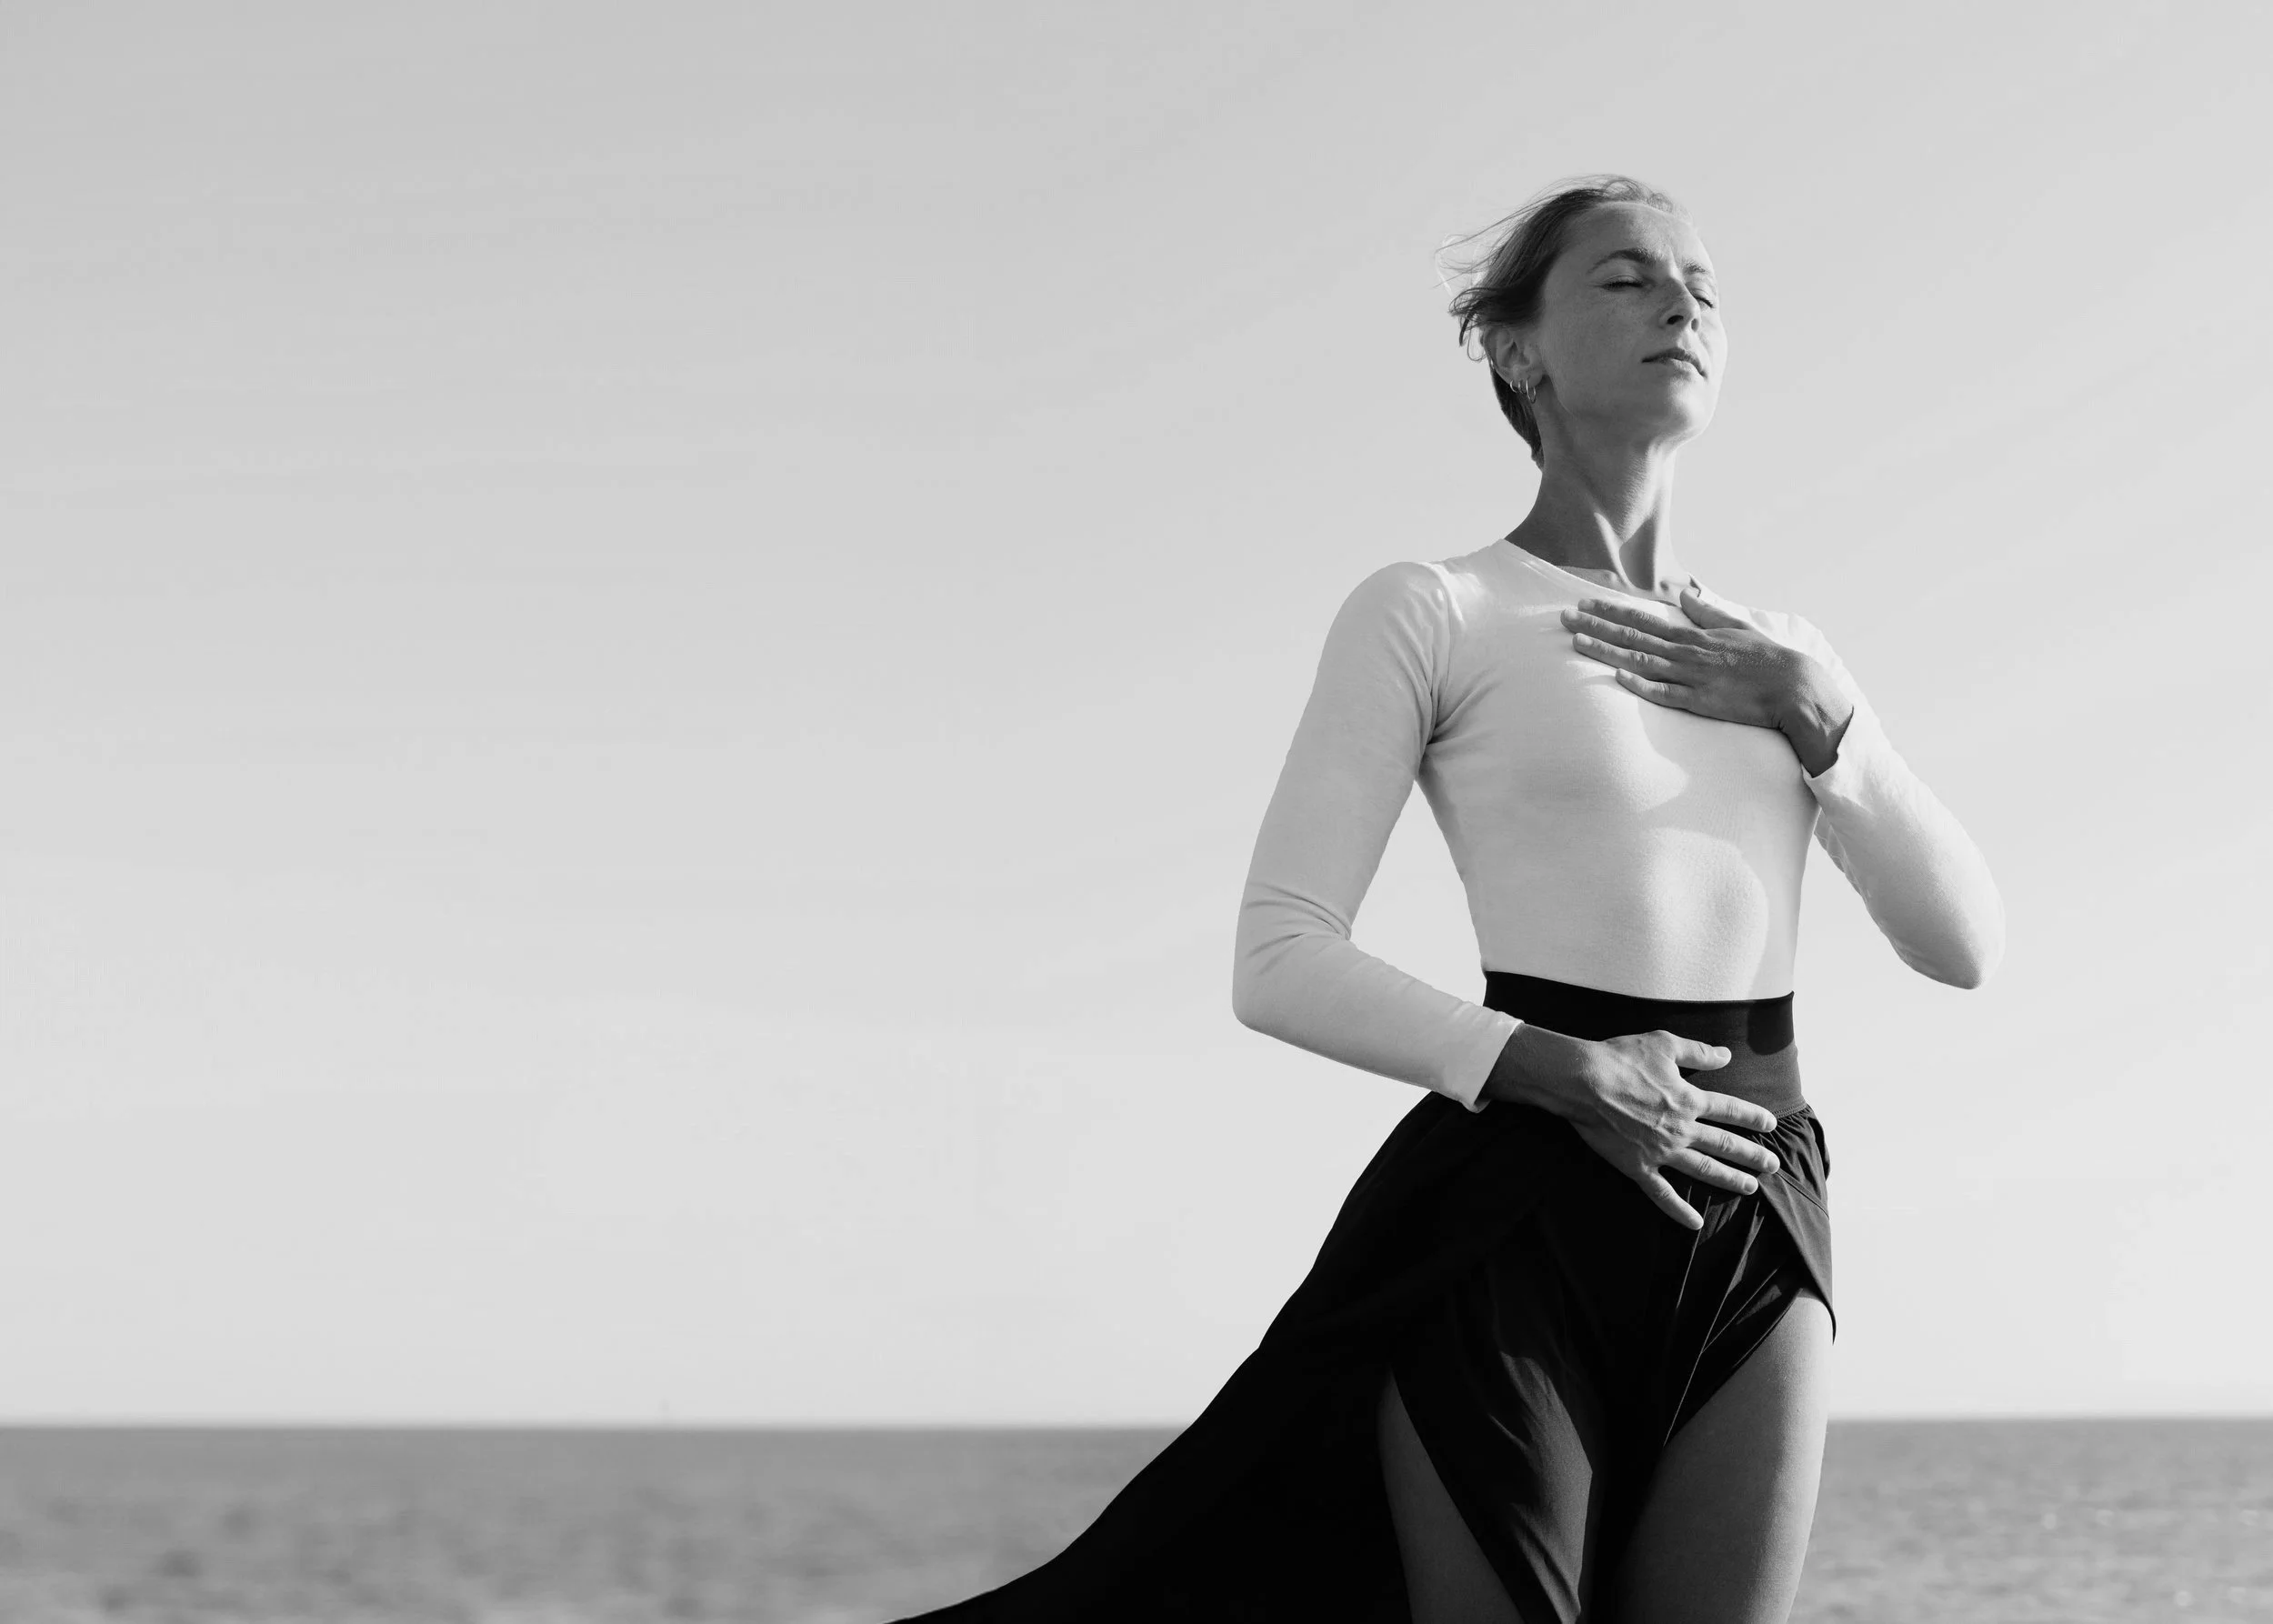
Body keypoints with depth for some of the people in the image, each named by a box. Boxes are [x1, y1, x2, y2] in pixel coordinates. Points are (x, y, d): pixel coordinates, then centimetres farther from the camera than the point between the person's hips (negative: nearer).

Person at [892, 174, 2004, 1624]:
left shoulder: (1781, 653, 15)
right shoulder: (1430, 615, -1)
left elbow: (1967, 942, 10)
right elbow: (1280, 964, -8)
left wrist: (1818, 716, -2)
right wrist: (1563, 1074, -18)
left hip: (1755, 1231, 5)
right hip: (1520, 1211, -5)